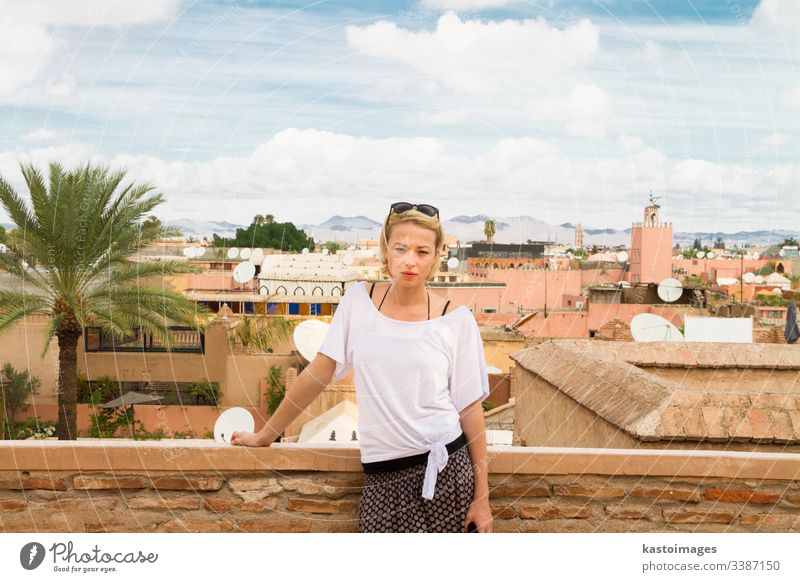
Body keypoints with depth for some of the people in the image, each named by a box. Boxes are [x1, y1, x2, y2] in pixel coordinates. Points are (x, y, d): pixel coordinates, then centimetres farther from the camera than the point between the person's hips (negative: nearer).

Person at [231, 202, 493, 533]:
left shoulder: (456, 320, -2)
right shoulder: (358, 301, 1)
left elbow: (470, 408, 0)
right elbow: (318, 374, 7)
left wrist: (482, 497, -1)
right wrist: (264, 436, 10)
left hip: (445, 468, -1)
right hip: (382, 476, 1)